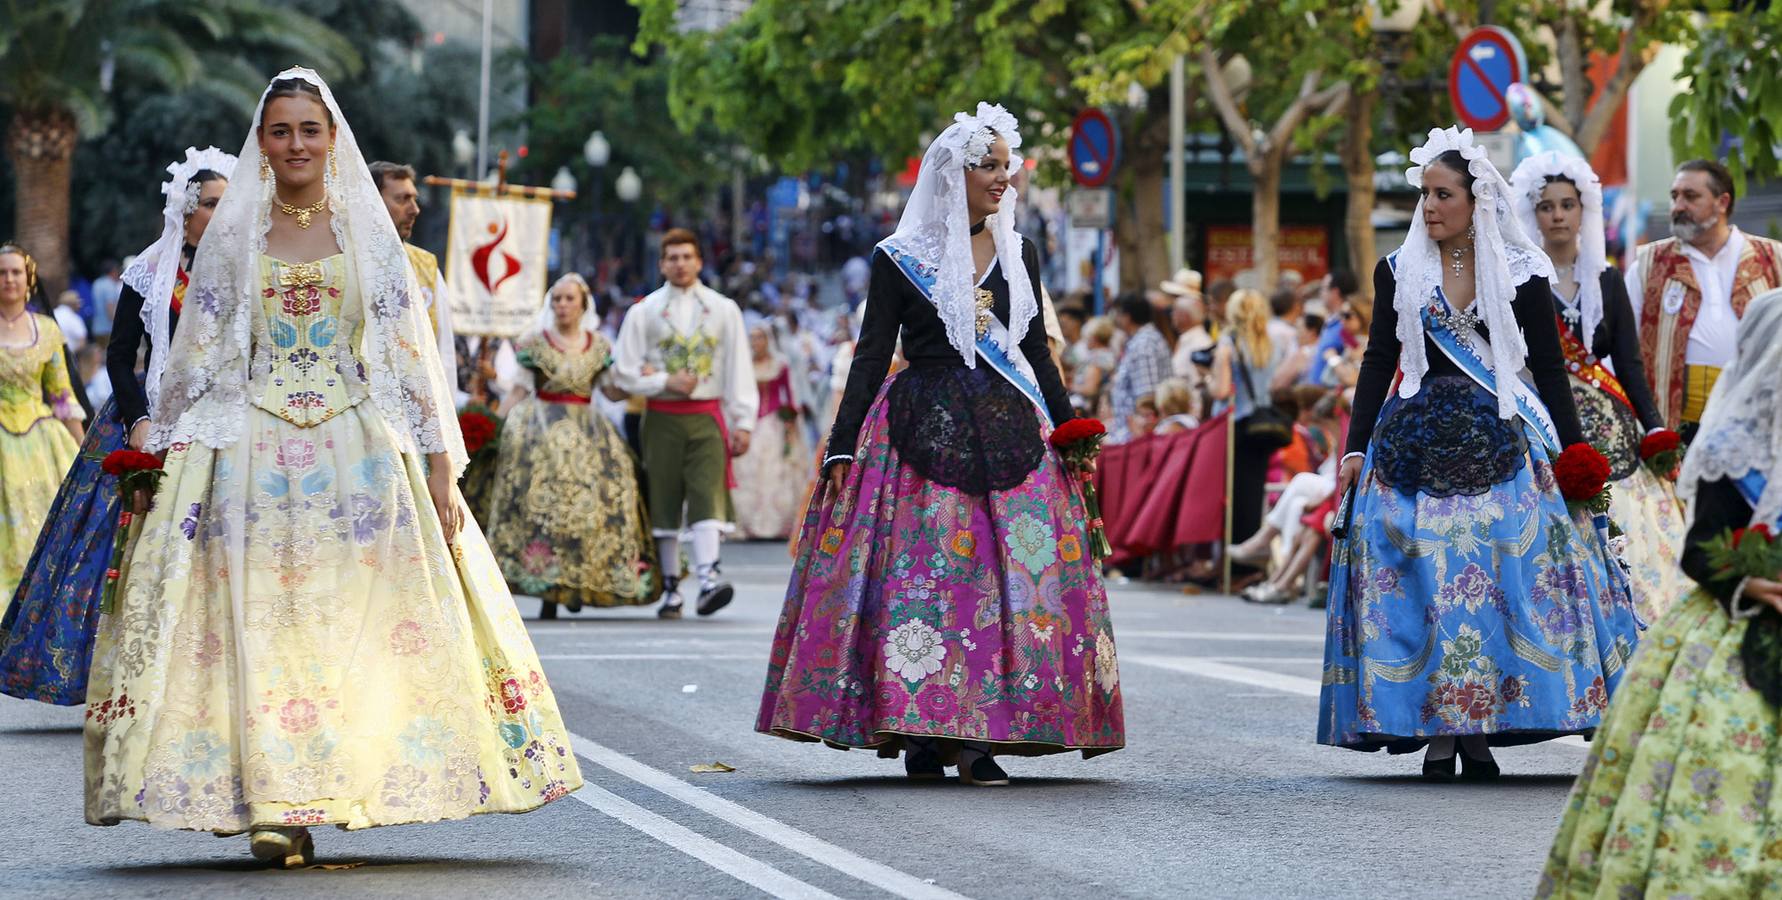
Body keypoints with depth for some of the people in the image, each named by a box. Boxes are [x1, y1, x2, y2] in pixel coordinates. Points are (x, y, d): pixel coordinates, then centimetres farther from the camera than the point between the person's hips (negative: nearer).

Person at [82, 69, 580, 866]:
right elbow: (197, 358, 9)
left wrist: (438, 468, 0)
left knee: (354, 624, -6)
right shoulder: (231, 236, 8)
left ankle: (316, 791, 2)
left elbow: (410, 352, 6)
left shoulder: (367, 232, 8)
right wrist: (173, 464, 2)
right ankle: (273, 807, -8)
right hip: (253, 453, 0)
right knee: (259, 622, -8)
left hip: (358, 451, 1)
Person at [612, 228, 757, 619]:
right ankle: (670, 589, 9)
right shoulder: (644, 312, 7)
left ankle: (708, 578, -29)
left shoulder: (723, 310, 9)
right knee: (664, 501, 2)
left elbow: (739, 368, 8)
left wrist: (743, 422, 1)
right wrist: (666, 382, -9)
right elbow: (623, 372, 5)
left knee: (708, 495, -16)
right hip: (662, 418, 1)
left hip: (706, 417, -1)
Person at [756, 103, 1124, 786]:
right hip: (922, 433, -3)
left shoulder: (1018, 255, 13)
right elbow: (871, 356, 0)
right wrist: (841, 446, -7)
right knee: (918, 573, -9)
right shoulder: (899, 259, 2)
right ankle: (922, 736, -2)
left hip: (1007, 432, 3)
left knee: (1010, 578, -5)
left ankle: (979, 740, -4)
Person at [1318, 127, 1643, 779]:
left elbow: (1549, 369, 6)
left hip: (1499, 447, -1)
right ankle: (1437, 732, -2)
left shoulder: (1521, 274, 4)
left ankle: (1482, 731, -2)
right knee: (1423, 582, -5)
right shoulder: (1399, 272, 7)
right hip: (1415, 445, 1)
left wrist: (1574, 451, 1)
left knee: (1502, 575, -8)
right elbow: (1378, 362, 8)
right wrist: (1357, 448, 1)